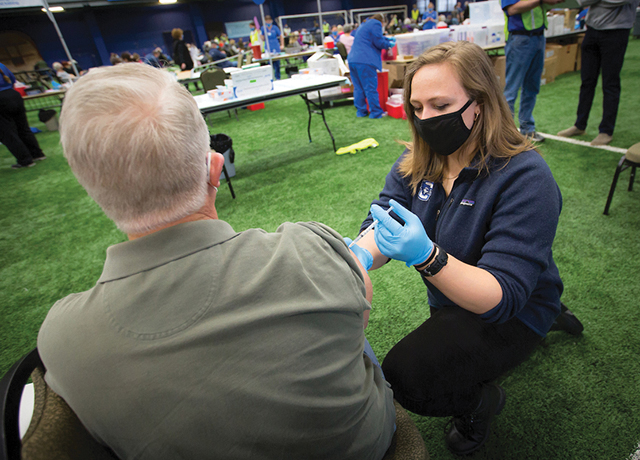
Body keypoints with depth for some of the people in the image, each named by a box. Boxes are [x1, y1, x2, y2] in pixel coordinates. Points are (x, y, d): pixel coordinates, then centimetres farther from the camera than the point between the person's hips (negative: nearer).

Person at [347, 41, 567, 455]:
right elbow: (382, 226, -16)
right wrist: (360, 256, -40)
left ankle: (481, 400, 11)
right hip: (450, 298, 6)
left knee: (406, 377, -23)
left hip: (512, 313, -6)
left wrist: (426, 256, -50)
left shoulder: (526, 178, -28)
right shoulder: (416, 162, -9)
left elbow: (502, 297, -33)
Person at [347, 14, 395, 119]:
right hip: (365, 61, -9)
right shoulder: (376, 24, 0)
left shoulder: (365, 25, 29)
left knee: (358, 88, 10)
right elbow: (378, 42, -5)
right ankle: (376, 112, -2)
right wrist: (389, 44, 10)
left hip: (352, 59, 9)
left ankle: (361, 111, 14)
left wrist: (388, 39, 40)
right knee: (371, 88, -6)